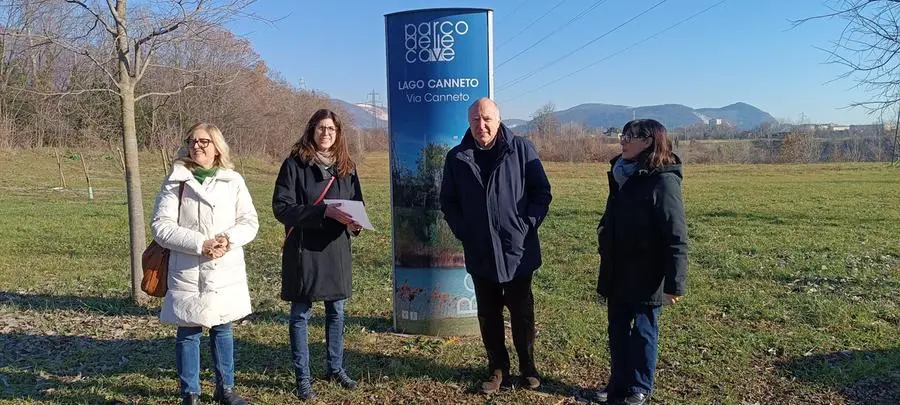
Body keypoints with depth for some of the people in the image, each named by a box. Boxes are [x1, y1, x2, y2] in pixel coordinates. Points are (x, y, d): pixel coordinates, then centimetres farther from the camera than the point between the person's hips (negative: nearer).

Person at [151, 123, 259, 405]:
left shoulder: (233, 181, 4)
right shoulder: (175, 182, -1)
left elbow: (250, 222, 2)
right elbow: (161, 226, -8)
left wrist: (228, 239, -17)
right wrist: (201, 243, -18)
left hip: (226, 272, 2)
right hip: (188, 273, -2)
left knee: (223, 330, 13)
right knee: (188, 334, 5)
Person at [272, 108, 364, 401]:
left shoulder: (346, 167, 8)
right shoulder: (295, 164, -7)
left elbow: (356, 203, 15)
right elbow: (281, 207, -14)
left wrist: (354, 222, -8)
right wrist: (324, 212, -23)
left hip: (336, 249, 5)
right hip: (303, 250, -4)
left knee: (336, 312, 14)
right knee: (301, 314, 5)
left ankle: (335, 368, 31)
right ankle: (302, 377, 17)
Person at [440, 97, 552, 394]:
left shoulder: (521, 150, -5)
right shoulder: (457, 157, 1)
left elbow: (542, 192, -1)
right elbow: (448, 201, 9)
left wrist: (528, 225, -10)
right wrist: (462, 231, -2)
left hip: (517, 250, -2)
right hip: (480, 253, 2)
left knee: (522, 313, 11)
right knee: (488, 315, 11)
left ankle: (528, 367, 30)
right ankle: (498, 370, 27)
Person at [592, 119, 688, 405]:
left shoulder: (663, 181, -17)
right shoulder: (622, 175, 7)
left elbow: (676, 237, -19)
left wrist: (674, 283, -21)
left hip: (646, 277, -7)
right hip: (618, 273, 7)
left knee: (643, 333, 10)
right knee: (617, 330, 16)